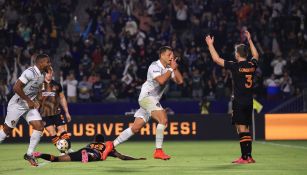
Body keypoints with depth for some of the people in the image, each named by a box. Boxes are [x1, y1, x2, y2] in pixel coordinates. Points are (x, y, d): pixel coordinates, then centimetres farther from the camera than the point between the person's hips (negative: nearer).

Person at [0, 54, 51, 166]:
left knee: (39, 127, -6)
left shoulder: (42, 75, 4)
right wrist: (28, 101, -21)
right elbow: (16, 87, -26)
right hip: (17, 105, -7)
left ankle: (29, 154, 3)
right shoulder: (30, 72, -22)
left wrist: (34, 102, 7)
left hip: (30, 105, 7)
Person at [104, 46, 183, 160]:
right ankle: (158, 151, -21)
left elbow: (180, 81, 9)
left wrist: (175, 68, -3)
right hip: (147, 97, -9)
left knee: (136, 128, 4)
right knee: (163, 119, -24)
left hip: (153, 99, 9)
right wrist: (171, 70, -16)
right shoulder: (155, 66, -11)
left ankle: (112, 145, 11)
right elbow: (161, 80, -27)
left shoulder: (168, 68, 14)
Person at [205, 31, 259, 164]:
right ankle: (249, 156, 14)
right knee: (246, 128, 13)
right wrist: (249, 40, 38)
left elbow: (216, 59, -4)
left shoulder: (235, 66, -11)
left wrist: (210, 44, 7)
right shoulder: (252, 65, 5)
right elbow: (256, 56, 30)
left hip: (239, 101, -6)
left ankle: (245, 157, -10)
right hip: (249, 101, 6)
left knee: (241, 128, -7)